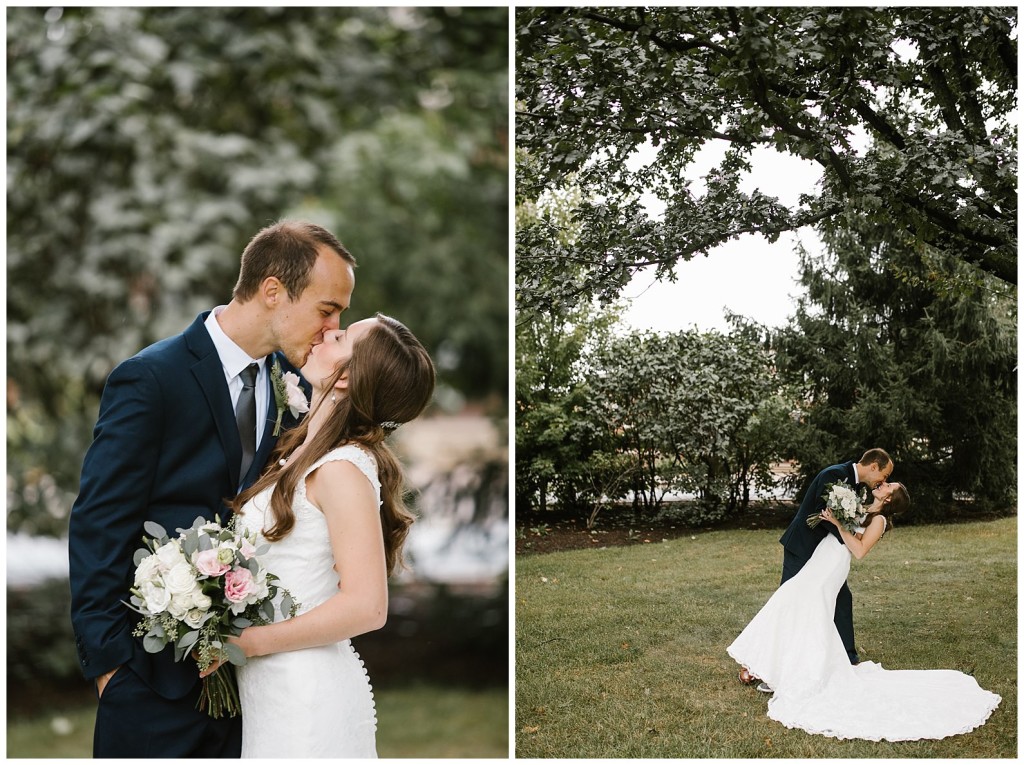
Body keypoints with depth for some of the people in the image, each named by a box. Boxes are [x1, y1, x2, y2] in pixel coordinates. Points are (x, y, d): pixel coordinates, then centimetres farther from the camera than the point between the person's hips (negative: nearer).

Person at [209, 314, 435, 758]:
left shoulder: (342, 468, -19)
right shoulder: (300, 453, 8)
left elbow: (366, 606, -24)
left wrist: (246, 642, -19)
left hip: (305, 691, -8)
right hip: (267, 685, 8)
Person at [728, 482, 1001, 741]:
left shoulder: (879, 520, -4)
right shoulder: (861, 511, 19)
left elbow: (859, 550, -17)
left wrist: (837, 523, -19)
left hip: (828, 571, -8)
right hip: (817, 564, 8)